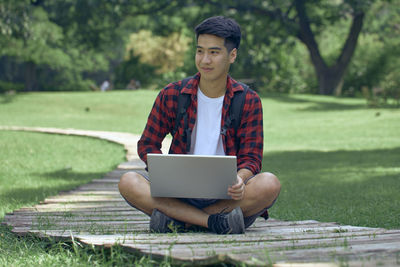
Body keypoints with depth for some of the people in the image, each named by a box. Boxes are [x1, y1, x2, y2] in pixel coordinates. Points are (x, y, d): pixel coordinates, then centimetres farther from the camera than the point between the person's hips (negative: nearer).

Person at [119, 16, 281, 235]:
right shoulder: (171, 95, 4)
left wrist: (240, 180, -25)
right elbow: (147, 145, 8)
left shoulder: (249, 101, 3)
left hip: (227, 195, 0)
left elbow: (251, 158, 1)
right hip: (180, 195, 1)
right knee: (128, 182, -26)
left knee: (270, 184, -32)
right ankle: (213, 220, -33)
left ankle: (177, 220, -27)